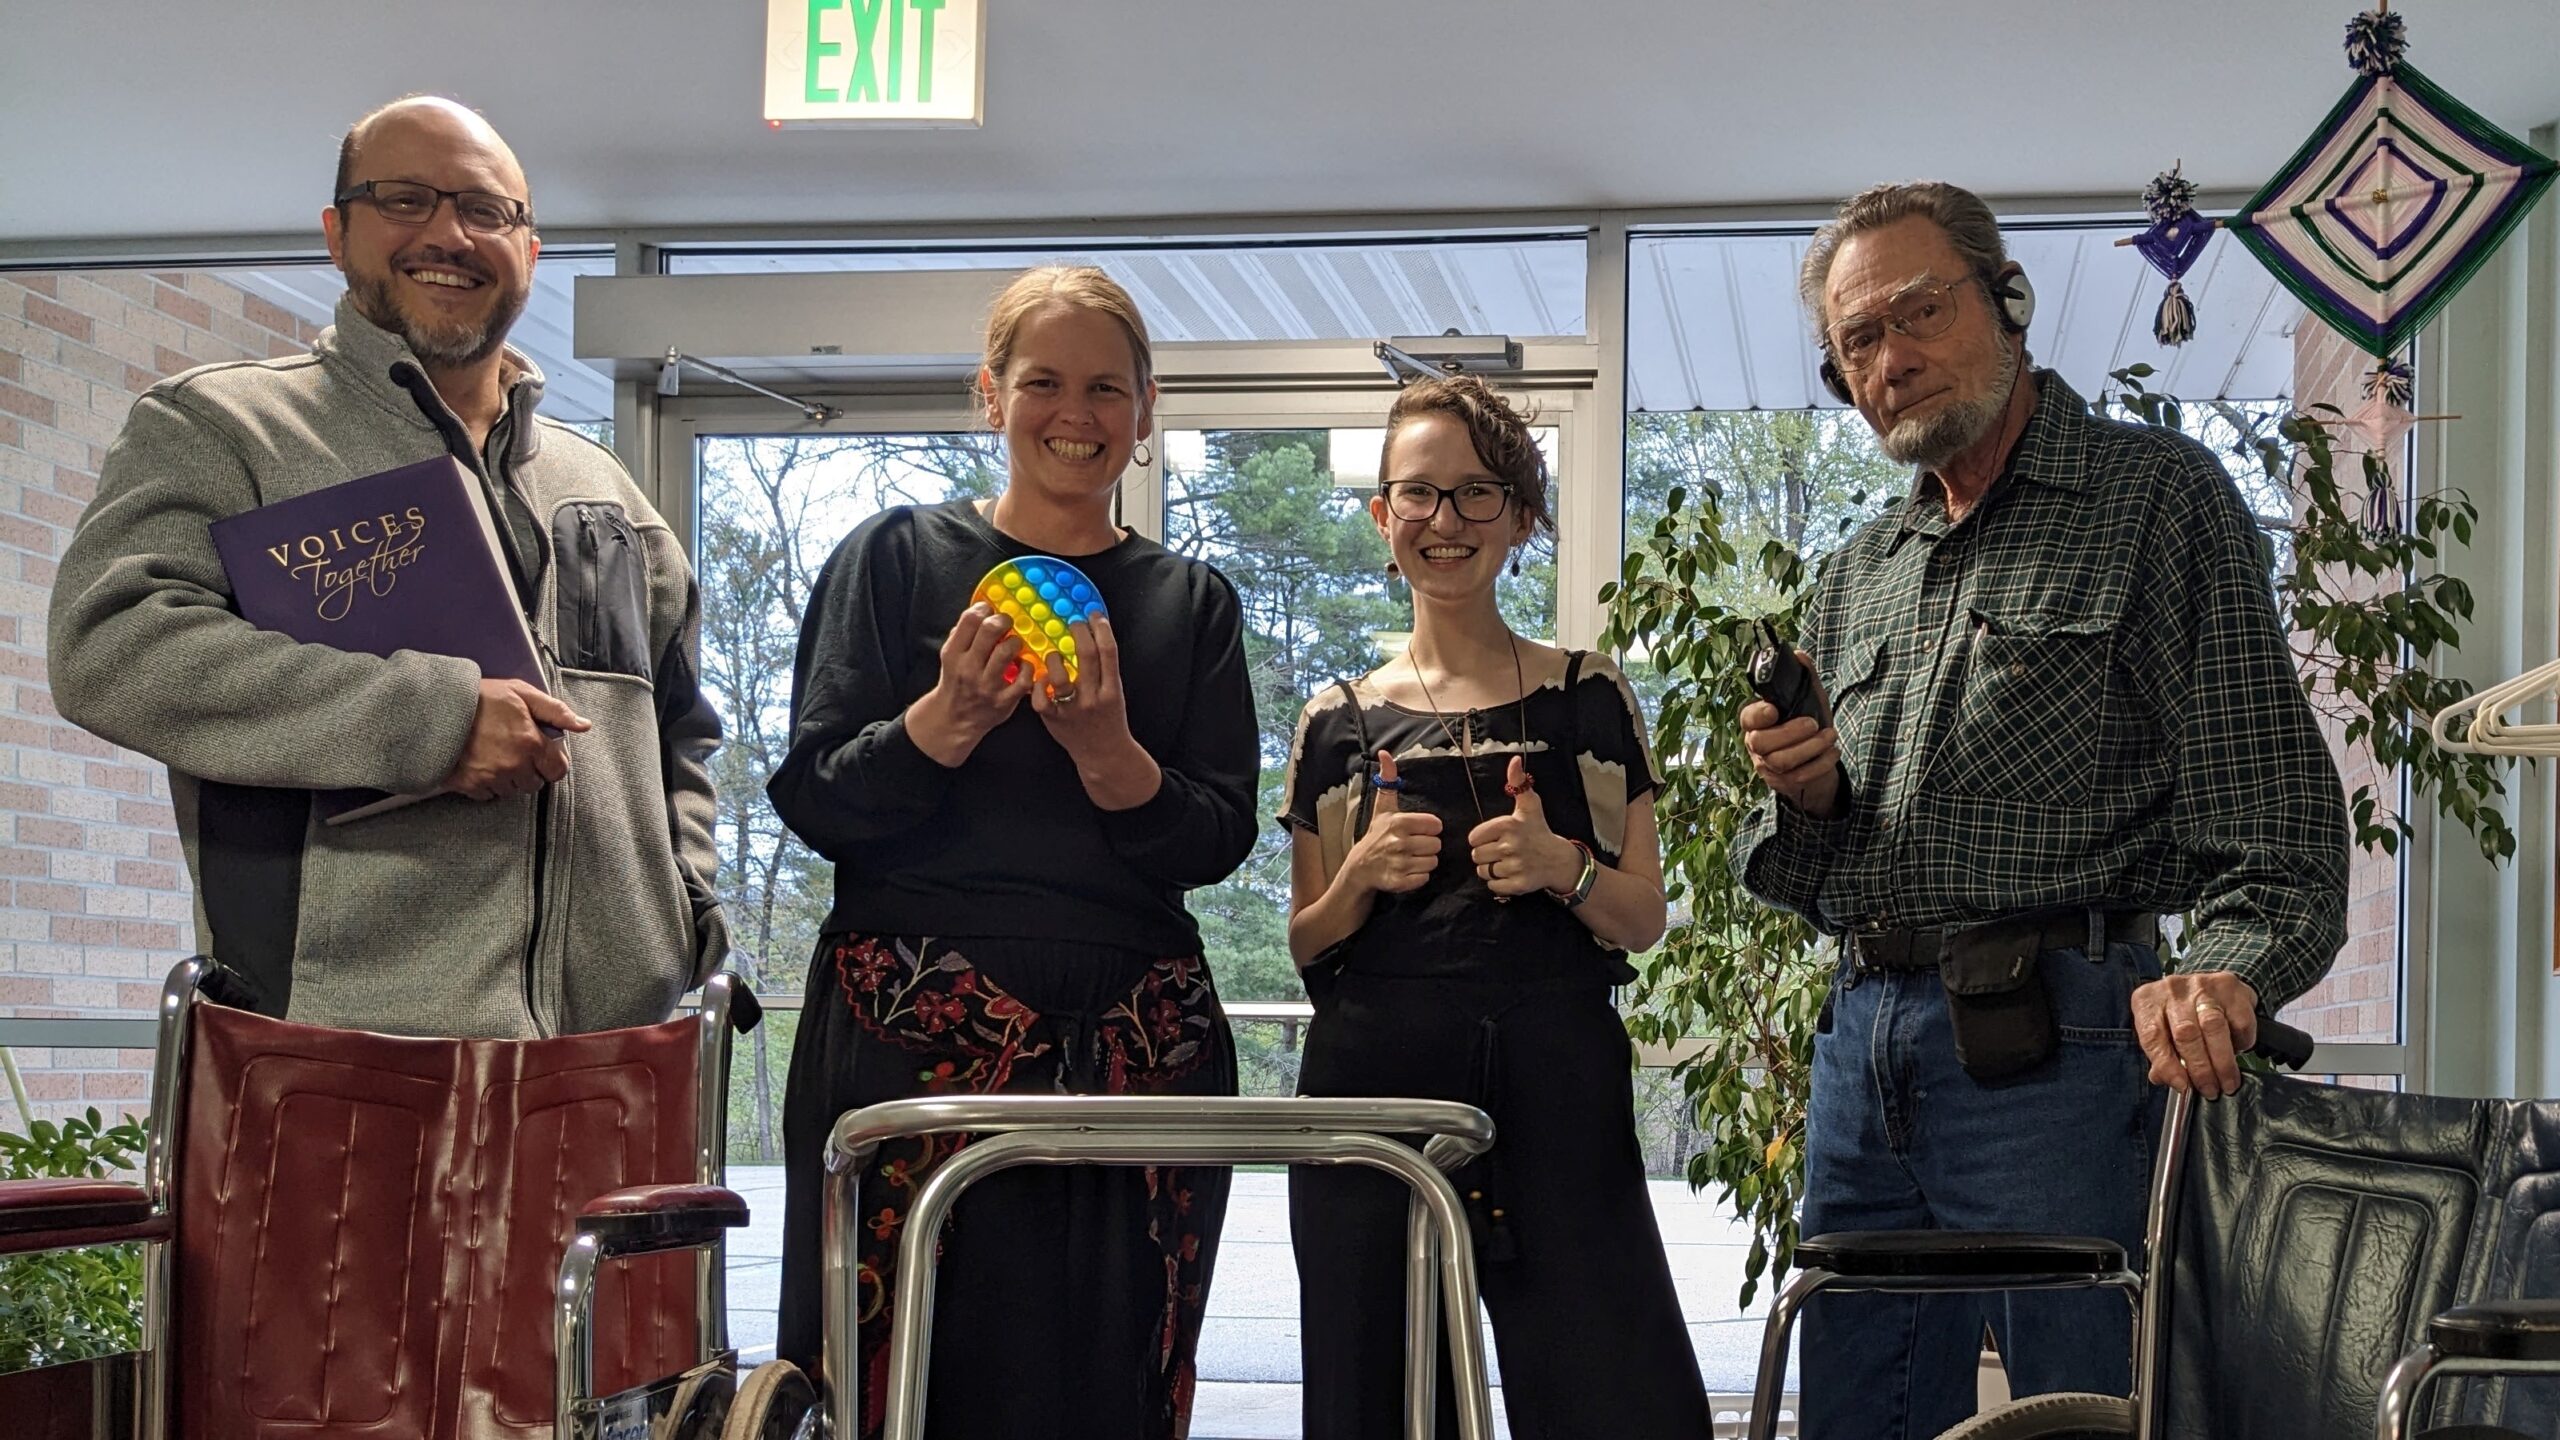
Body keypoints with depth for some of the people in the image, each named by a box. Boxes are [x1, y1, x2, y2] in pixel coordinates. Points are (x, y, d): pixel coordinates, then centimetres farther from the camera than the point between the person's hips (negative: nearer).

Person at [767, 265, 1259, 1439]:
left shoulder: (1191, 601, 13)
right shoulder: (899, 556, 7)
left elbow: (1217, 841, 5)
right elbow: (812, 802, 1)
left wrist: (1107, 751, -13)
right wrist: (944, 720, -16)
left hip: (1136, 1051, 2)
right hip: (915, 1034, -2)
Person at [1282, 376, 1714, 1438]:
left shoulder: (1587, 695, 8)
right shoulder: (1340, 722, 10)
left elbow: (1644, 919, 9)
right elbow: (1307, 945, 14)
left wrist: (1564, 868, -10)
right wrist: (1362, 877, -6)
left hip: (1556, 1082, -1)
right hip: (1376, 1078, 1)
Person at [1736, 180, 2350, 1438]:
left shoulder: (2155, 497, 0)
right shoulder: (1854, 579, 19)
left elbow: (2267, 800, -10)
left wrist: (2226, 968, -28)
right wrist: (1805, 802, 0)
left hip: (2049, 1046, -6)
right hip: (1863, 1041, 6)